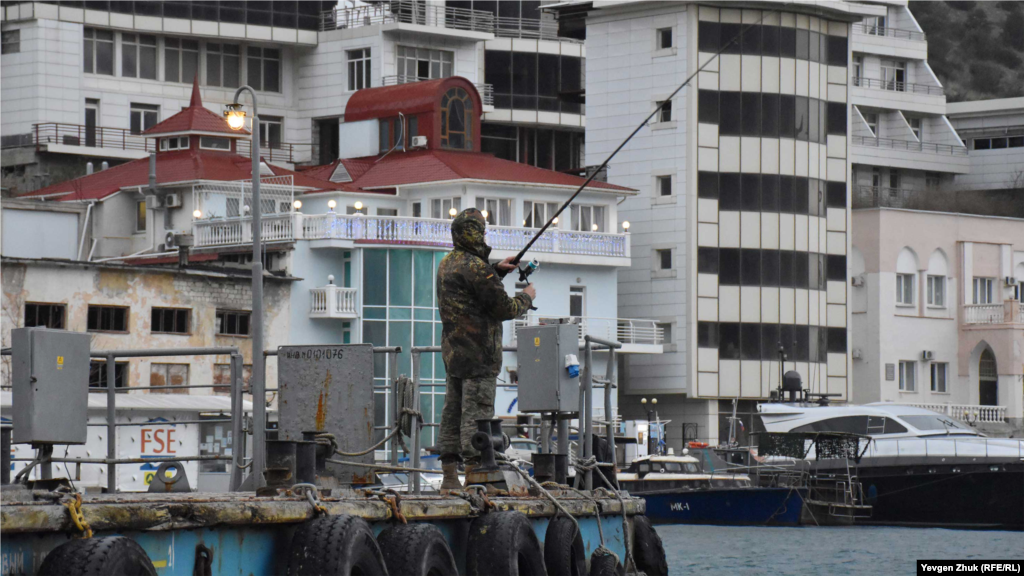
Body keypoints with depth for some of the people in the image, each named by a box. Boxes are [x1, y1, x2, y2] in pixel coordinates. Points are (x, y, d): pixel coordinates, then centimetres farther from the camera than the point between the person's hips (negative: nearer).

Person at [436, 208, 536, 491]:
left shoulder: (447, 264, 12)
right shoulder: (476, 267, -17)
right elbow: (504, 308, -15)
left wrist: (496, 270, 22)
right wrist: (526, 298, 4)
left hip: (452, 352, 9)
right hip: (478, 356, -9)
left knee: (453, 413, 11)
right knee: (476, 414, -9)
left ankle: (450, 477, 14)